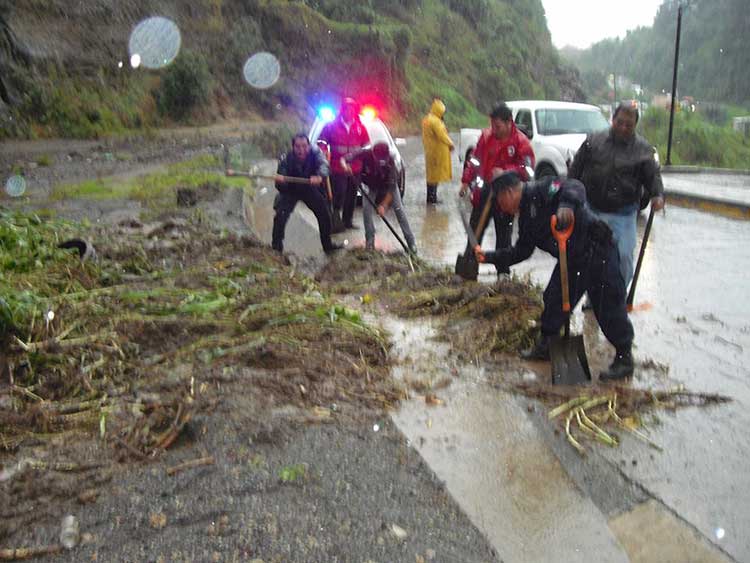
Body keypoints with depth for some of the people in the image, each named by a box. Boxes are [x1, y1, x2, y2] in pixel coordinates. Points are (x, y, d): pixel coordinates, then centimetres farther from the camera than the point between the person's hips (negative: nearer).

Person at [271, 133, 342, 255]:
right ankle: (276, 246, -8)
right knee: (280, 215, -23)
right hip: (290, 191, -2)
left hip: (310, 189, 3)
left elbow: (323, 165, -46)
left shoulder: (315, 152, -27)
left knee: (324, 214, 7)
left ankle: (328, 245, 28)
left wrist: (319, 176, -69)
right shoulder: (286, 159, -30)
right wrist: (280, 180, -56)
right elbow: (280, 187, -31)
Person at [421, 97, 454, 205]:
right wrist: (450, 144, -4)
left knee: (431, 174, 14)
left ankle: (430, 197, 19)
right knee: (435, 175, -4)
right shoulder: (435, 121, -19)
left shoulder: (427, 119, 12)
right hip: (437, 152, -10)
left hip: (430, 151, 10)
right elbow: (442, 135, -19)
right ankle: (432, 198, -1)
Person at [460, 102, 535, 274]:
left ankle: (503, 272, 19)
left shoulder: (521, 142, -11)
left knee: (503, 235, 7)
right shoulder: (486, 136, 3)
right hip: (484, 192, 4)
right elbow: (475, 159, 13)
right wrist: (466, 182, 12)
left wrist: (505, 172, -29)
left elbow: (527, 170, -16)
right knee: (475, 231, 11)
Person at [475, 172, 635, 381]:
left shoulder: (541, 190, -11)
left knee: (608, 307, -3)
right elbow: (521, 252, 21)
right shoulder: (526, 218, 17)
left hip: (597, 250, -10)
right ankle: (544, 346, 31)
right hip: (572, 259, 10)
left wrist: (567, 205, -47)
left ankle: (624, 359, 9)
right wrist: (489, 257, 17)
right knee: (554, 299, 14)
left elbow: (574, 187, -27)